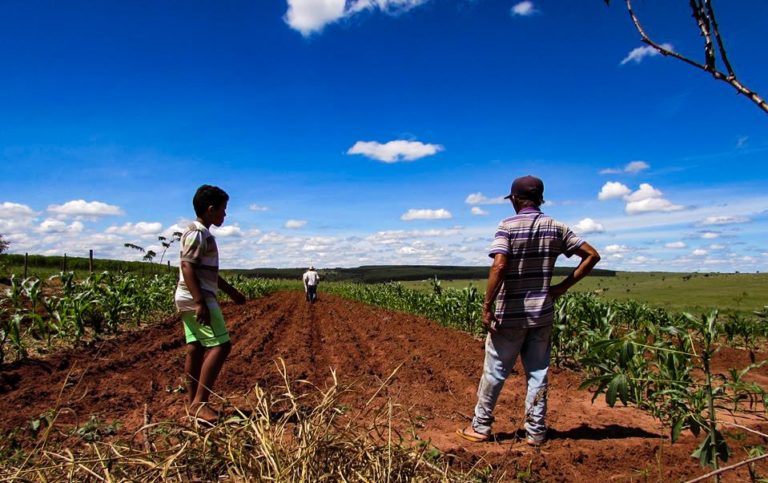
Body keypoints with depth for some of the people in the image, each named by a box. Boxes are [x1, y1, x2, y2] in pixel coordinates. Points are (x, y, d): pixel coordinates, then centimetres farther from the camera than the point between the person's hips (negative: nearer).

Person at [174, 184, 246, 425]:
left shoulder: (203, 234, 18)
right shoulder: (197, 233, -13)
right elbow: (187, 267, -21)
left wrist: (231, 291, 28)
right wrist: (200, 302, -27)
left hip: (190, 300, 10)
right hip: (196, 299, -10)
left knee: (195, 349, 10)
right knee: (220, 346, -11)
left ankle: (194, 403, 16)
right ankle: (199, 403, -8)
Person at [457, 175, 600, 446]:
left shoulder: (508, 226, -11)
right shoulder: (556, 228, 4)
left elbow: (499, 267, -23)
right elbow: (592, 255, 5)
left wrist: (487, 307, -17)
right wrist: (563, 287, 4)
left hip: (510, 315, -4)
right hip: (542, 314, 4)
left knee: (494, 372, 8)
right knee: (538, 374, 13)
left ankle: (480, 427, 20)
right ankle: (536, 432, 20)